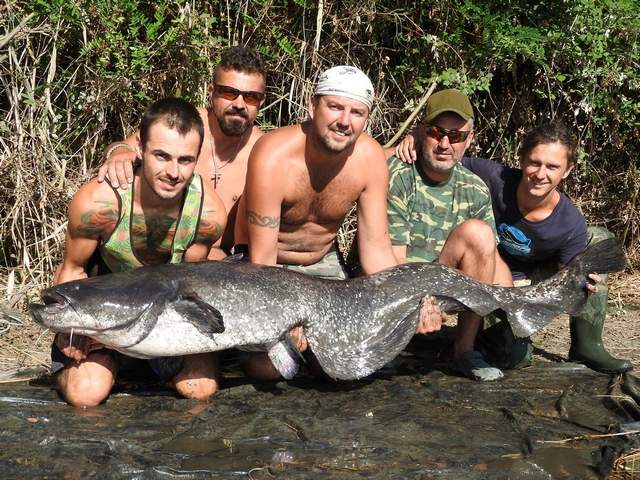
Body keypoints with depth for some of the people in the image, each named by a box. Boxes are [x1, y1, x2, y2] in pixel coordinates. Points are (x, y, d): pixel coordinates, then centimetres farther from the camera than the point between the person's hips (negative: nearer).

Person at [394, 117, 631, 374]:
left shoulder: (571, 225, -24)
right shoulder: (493, 177, -28)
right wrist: (416, 139, -34)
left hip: (528, 278, 3)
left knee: (600, 238, -13)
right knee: (515, 357, -22)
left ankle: (587, 345, -5)